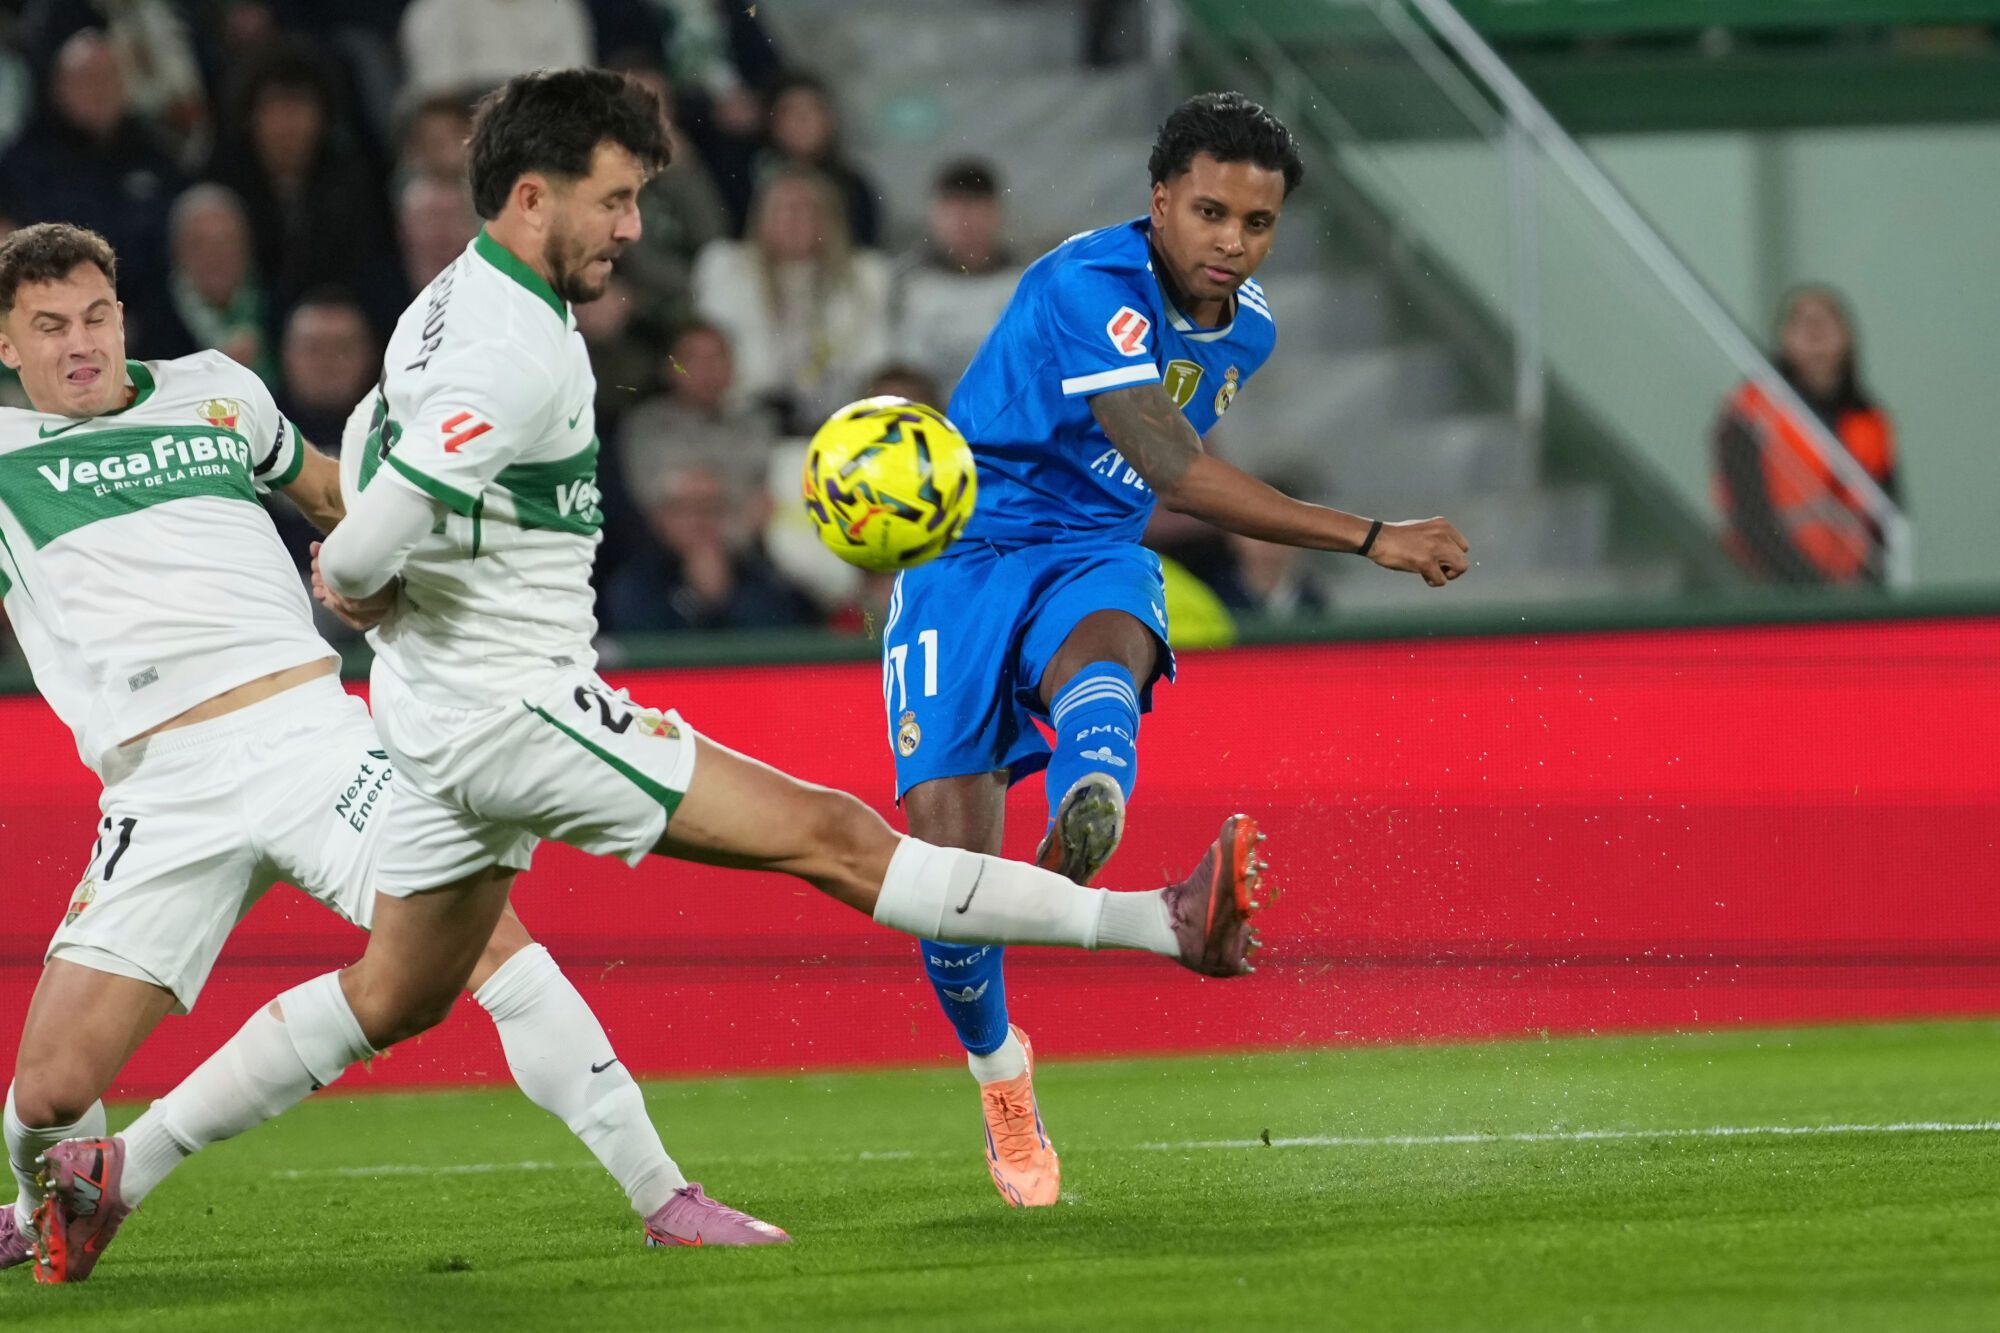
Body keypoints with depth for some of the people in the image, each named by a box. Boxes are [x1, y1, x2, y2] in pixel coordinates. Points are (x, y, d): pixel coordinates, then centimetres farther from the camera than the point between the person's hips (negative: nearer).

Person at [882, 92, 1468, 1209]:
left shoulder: (1247, 328, 6)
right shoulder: (1089, 287, -21)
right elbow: (1174, 470, -31)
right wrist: (1372, 539, -33)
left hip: (1093, 561, 4)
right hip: (965, 559, -4)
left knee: (1103, 650, -36)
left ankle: (1082, 840, -70)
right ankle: (999, 1072, 19)